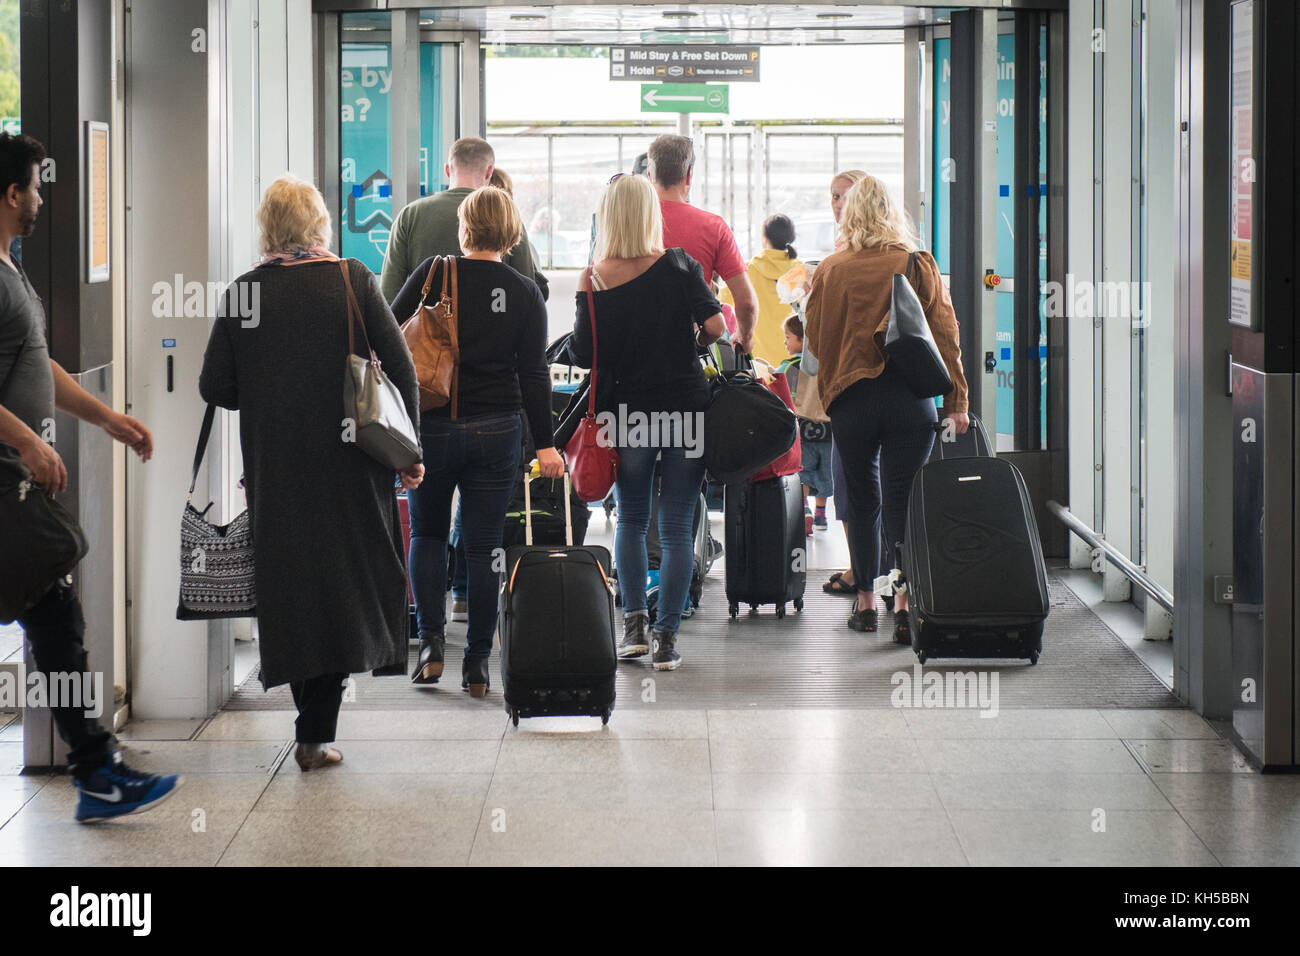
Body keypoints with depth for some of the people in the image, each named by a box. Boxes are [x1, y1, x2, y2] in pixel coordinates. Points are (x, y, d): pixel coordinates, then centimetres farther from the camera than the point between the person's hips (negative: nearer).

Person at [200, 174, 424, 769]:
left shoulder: (243, 293, -3)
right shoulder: (353, 280, -4)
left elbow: (215, 388, 0)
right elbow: (400, 367, -6)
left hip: (275, 469, 1)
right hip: (349, 459, -1)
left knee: (289, 582, 12)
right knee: (345, 577, 7)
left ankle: (315, 726, 17)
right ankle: (318, 733, 1)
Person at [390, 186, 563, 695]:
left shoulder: (433, 274, -4)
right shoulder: (525, 293, -2)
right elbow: (534, 372, -4)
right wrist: (545, 443, -1)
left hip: (431, 425, 0)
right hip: (496, 432, 0)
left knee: (427, 533, 17)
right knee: (484, 545, 5)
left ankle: (431, 643, 7)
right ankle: (477, 663, 5)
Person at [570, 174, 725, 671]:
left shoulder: (593, 281, -5)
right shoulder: (680, 267, -6)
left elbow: (582, 356, -3)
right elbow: (715, 325, -13)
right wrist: (692, 344, 8)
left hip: (627, 411, 1)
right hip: (686, 408, 0)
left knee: (631, 520, 19)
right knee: (677, 528, 6)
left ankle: (635, 621, 9)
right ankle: (666, 635, 3)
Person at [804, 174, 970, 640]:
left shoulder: (830, 270, -1)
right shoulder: (918, 265, -1)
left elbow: (814, 337, 6)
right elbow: (944, 334, 0)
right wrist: (956, 400, 4)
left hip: (850, 398, 1)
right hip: (910, 399, 0)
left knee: (862, 501, 13)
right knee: (902, 502, 0)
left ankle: (866, 601, 18)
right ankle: (905, 604, -11)